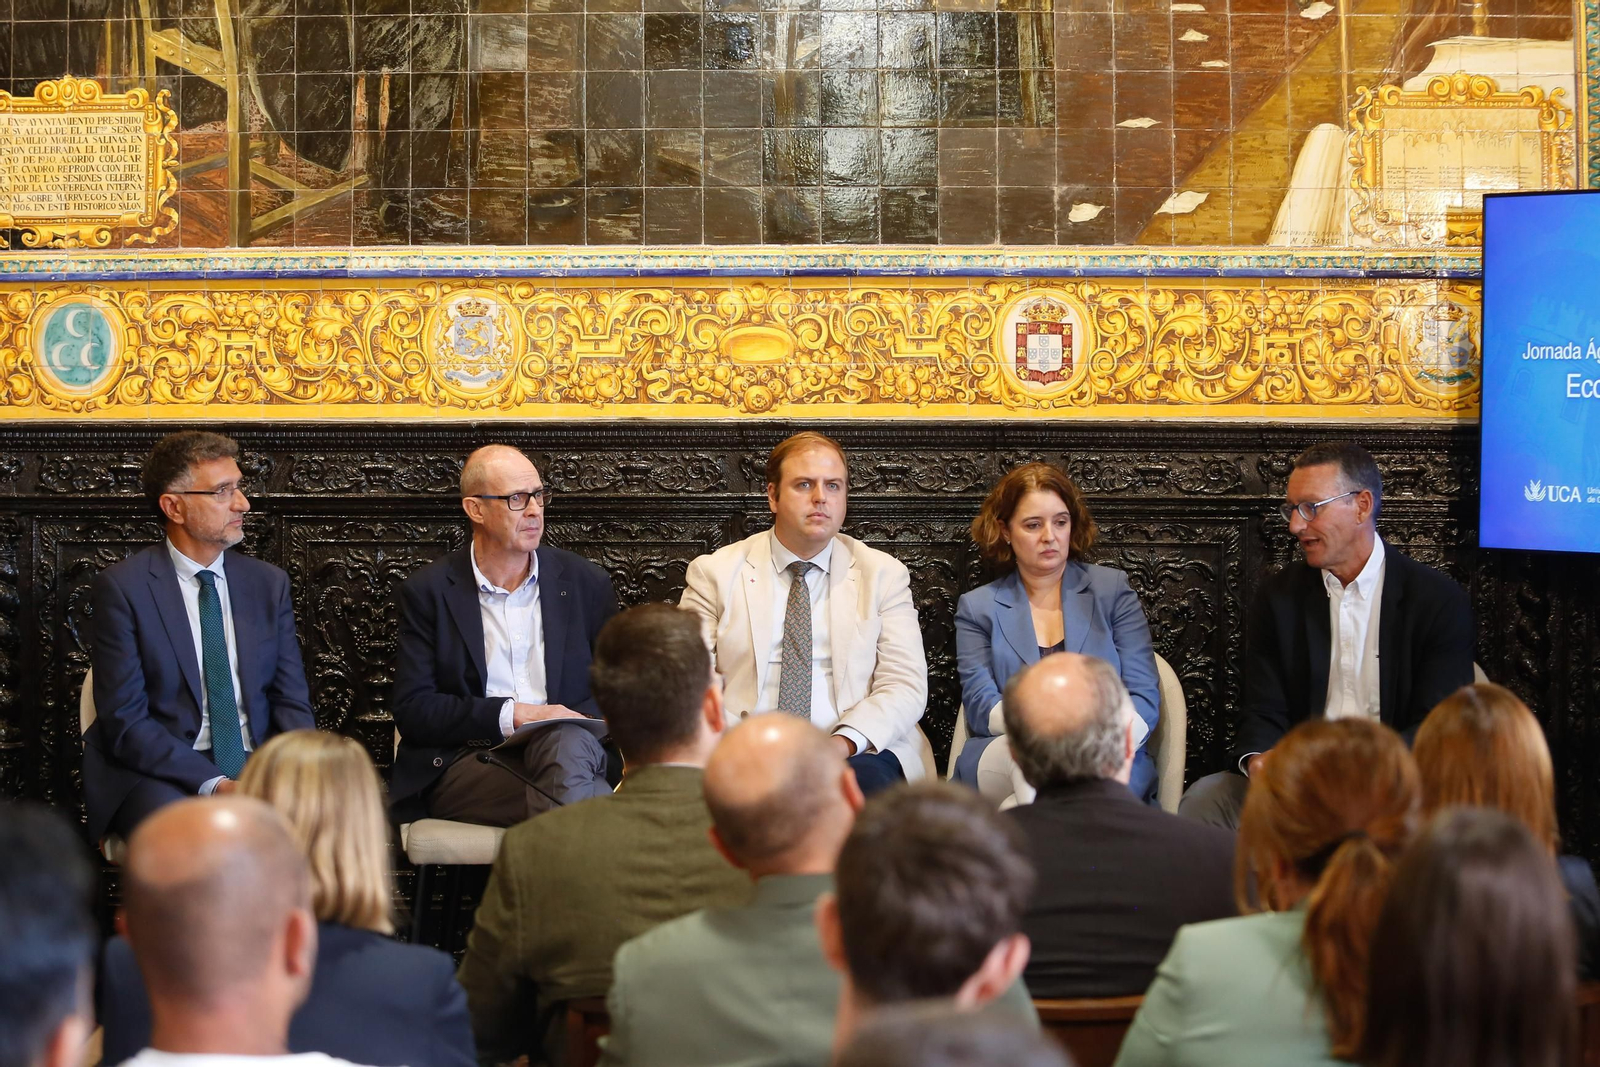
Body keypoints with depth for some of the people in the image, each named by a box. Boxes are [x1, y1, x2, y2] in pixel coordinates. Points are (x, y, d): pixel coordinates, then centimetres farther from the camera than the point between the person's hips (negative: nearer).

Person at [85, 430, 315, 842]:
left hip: (256, 765, 5)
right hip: (161, 775, -4)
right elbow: (125, 721, -8)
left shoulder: (269, 583, 13)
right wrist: (213, 784, -20)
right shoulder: (121, 588, -3)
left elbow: (291, 701, 11)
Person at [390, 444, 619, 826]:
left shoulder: (586, 583, 13)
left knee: (568, 744, -37)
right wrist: (511, 715, -13)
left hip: (561, 743, 3)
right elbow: (412, 709, 0)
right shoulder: (428, 591, 7)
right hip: (466, 758, -3)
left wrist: (577, 722, -10)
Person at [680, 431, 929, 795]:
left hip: (853, 754, 1)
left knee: (868, 778, -35)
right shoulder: (716, 572, 12)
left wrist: (844, 742, -15)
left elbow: (905, 687, 5)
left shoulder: (884, 574, 14)